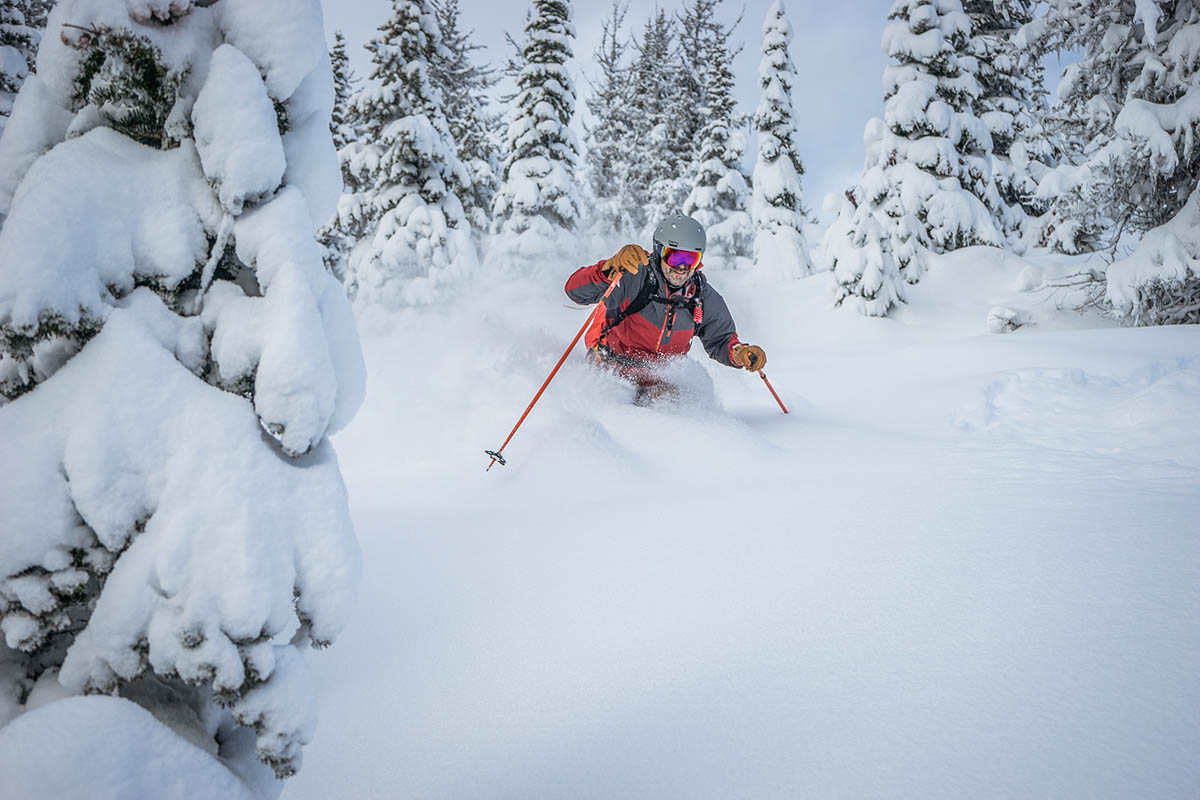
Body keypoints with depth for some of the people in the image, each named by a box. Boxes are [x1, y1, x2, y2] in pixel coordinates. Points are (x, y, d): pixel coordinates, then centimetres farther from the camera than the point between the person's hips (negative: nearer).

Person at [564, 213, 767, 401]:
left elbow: (720, 340, 7)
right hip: (611, 360, -5)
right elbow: (575, 290, -29)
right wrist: (610, 269, -47)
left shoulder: (706, 299, -7)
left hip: (658, 371, 5)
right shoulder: (633, 276, -22)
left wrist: (740, 353, -16)